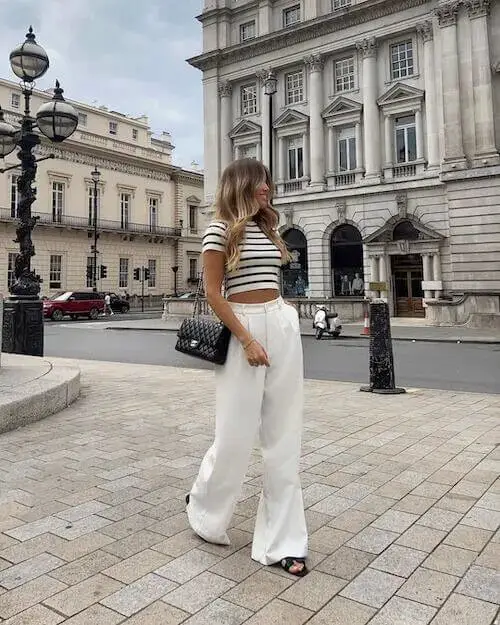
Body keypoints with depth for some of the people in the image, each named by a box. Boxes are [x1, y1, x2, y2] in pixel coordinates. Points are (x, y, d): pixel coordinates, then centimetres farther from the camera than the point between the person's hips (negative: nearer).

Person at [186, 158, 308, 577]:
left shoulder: (267, 229, 15)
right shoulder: (220, 230, -5)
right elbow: (213, 294, -10)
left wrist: (281, 323, 14)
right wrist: (247, 340, -15)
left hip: (284, 326, 7)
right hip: (242, 328, -6)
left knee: (284, 436, 5)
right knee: (237, 432, 2)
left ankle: (283, 541, 15)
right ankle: (204, 508, 33)